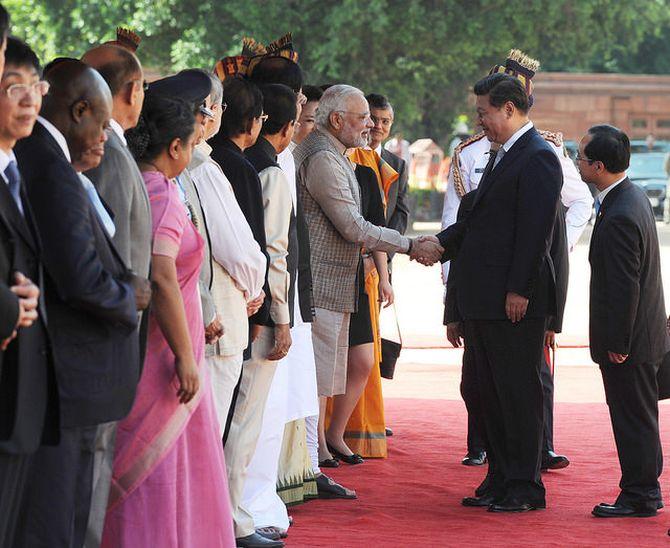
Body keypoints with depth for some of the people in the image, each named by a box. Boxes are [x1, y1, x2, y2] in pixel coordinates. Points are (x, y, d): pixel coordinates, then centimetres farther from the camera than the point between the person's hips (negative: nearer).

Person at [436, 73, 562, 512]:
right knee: (493, 392, 13)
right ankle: (502, 481, 20)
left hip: (515, 302, -10)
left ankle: (526, 488, 2)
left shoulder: (538, 158, -13)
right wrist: (442, 243, 9)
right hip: (485, 301, 10)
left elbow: (535, 229, -19)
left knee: (518, 392, -4)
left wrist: (519, 291, -21)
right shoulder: (503, 156, 18)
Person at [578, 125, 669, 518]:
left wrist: (617, 344, -18)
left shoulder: (619, 217, -25)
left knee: (633, 417, -1)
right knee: (636, 416, 17)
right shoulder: (634, 197, 7)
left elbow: (624, 286, -24)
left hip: (628, 340, -10)